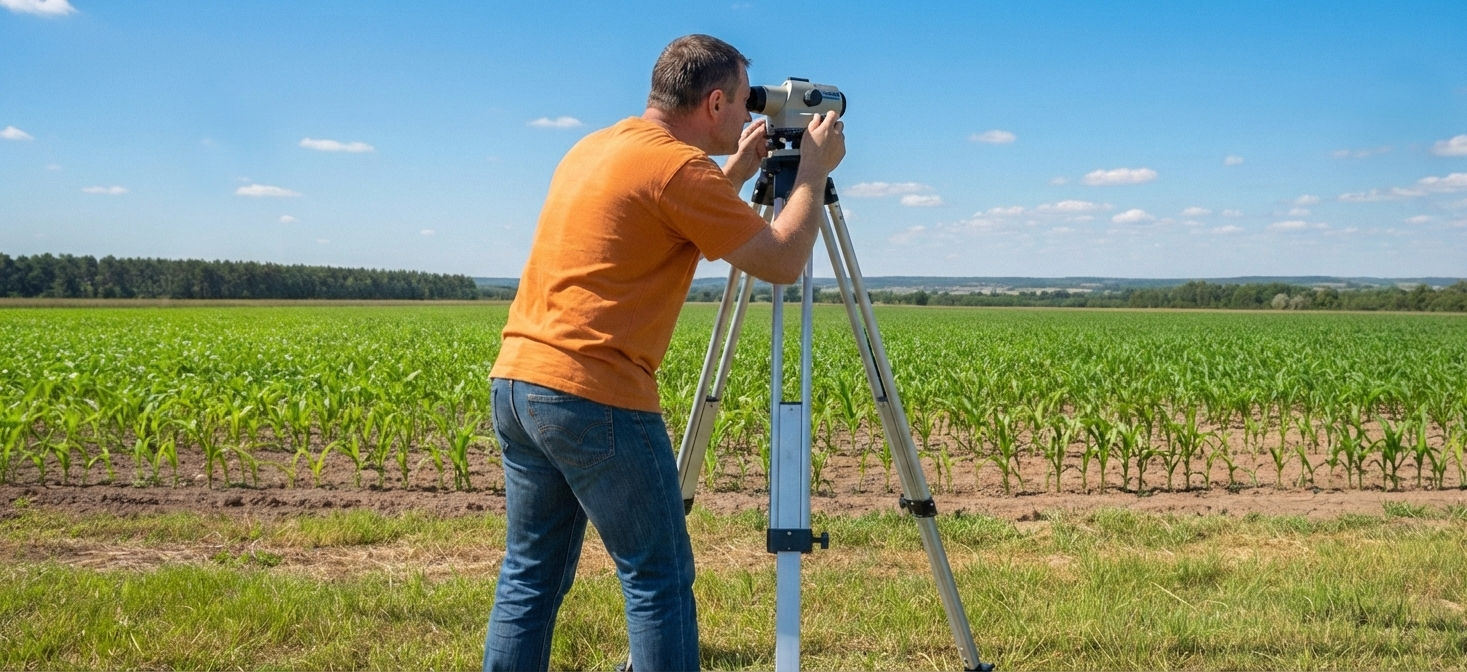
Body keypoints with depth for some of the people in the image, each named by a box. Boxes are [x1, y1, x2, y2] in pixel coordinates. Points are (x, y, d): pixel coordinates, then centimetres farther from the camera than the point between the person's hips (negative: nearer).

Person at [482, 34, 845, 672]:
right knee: (659, 581, 3)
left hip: (515, 382, 9)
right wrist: (814, 170, 7)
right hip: (594, 398, -9)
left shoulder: (592, 147, 15)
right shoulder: (679, 165, -10)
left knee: (529, 577, 15)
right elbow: (782, 263, -6)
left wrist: (732, 177, 28)